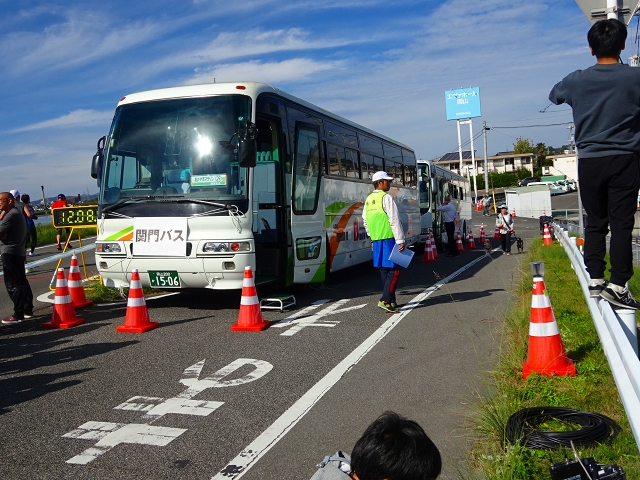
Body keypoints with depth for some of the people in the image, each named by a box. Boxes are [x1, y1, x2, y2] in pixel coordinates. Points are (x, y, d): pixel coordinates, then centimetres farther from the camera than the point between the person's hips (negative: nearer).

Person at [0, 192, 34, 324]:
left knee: (12, 284, -9)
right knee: (21, 282, 15)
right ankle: (28, 310, 20)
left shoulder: (11, 215, -16)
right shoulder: (17, 213, 18)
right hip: (17, 252, 11)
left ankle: (18, 315, -9)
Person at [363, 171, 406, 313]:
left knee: (384, 270, 12)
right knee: (394, 270, -6)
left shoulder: (369, 199, 12)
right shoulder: (386, 198, -11)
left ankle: (391, 301, 18)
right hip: (389, 239, -8)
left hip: (376, 241, 8)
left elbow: (365, 220, 19)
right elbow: (394, 221, -15)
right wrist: (400, 240, -14)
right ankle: (385, 300, -13)